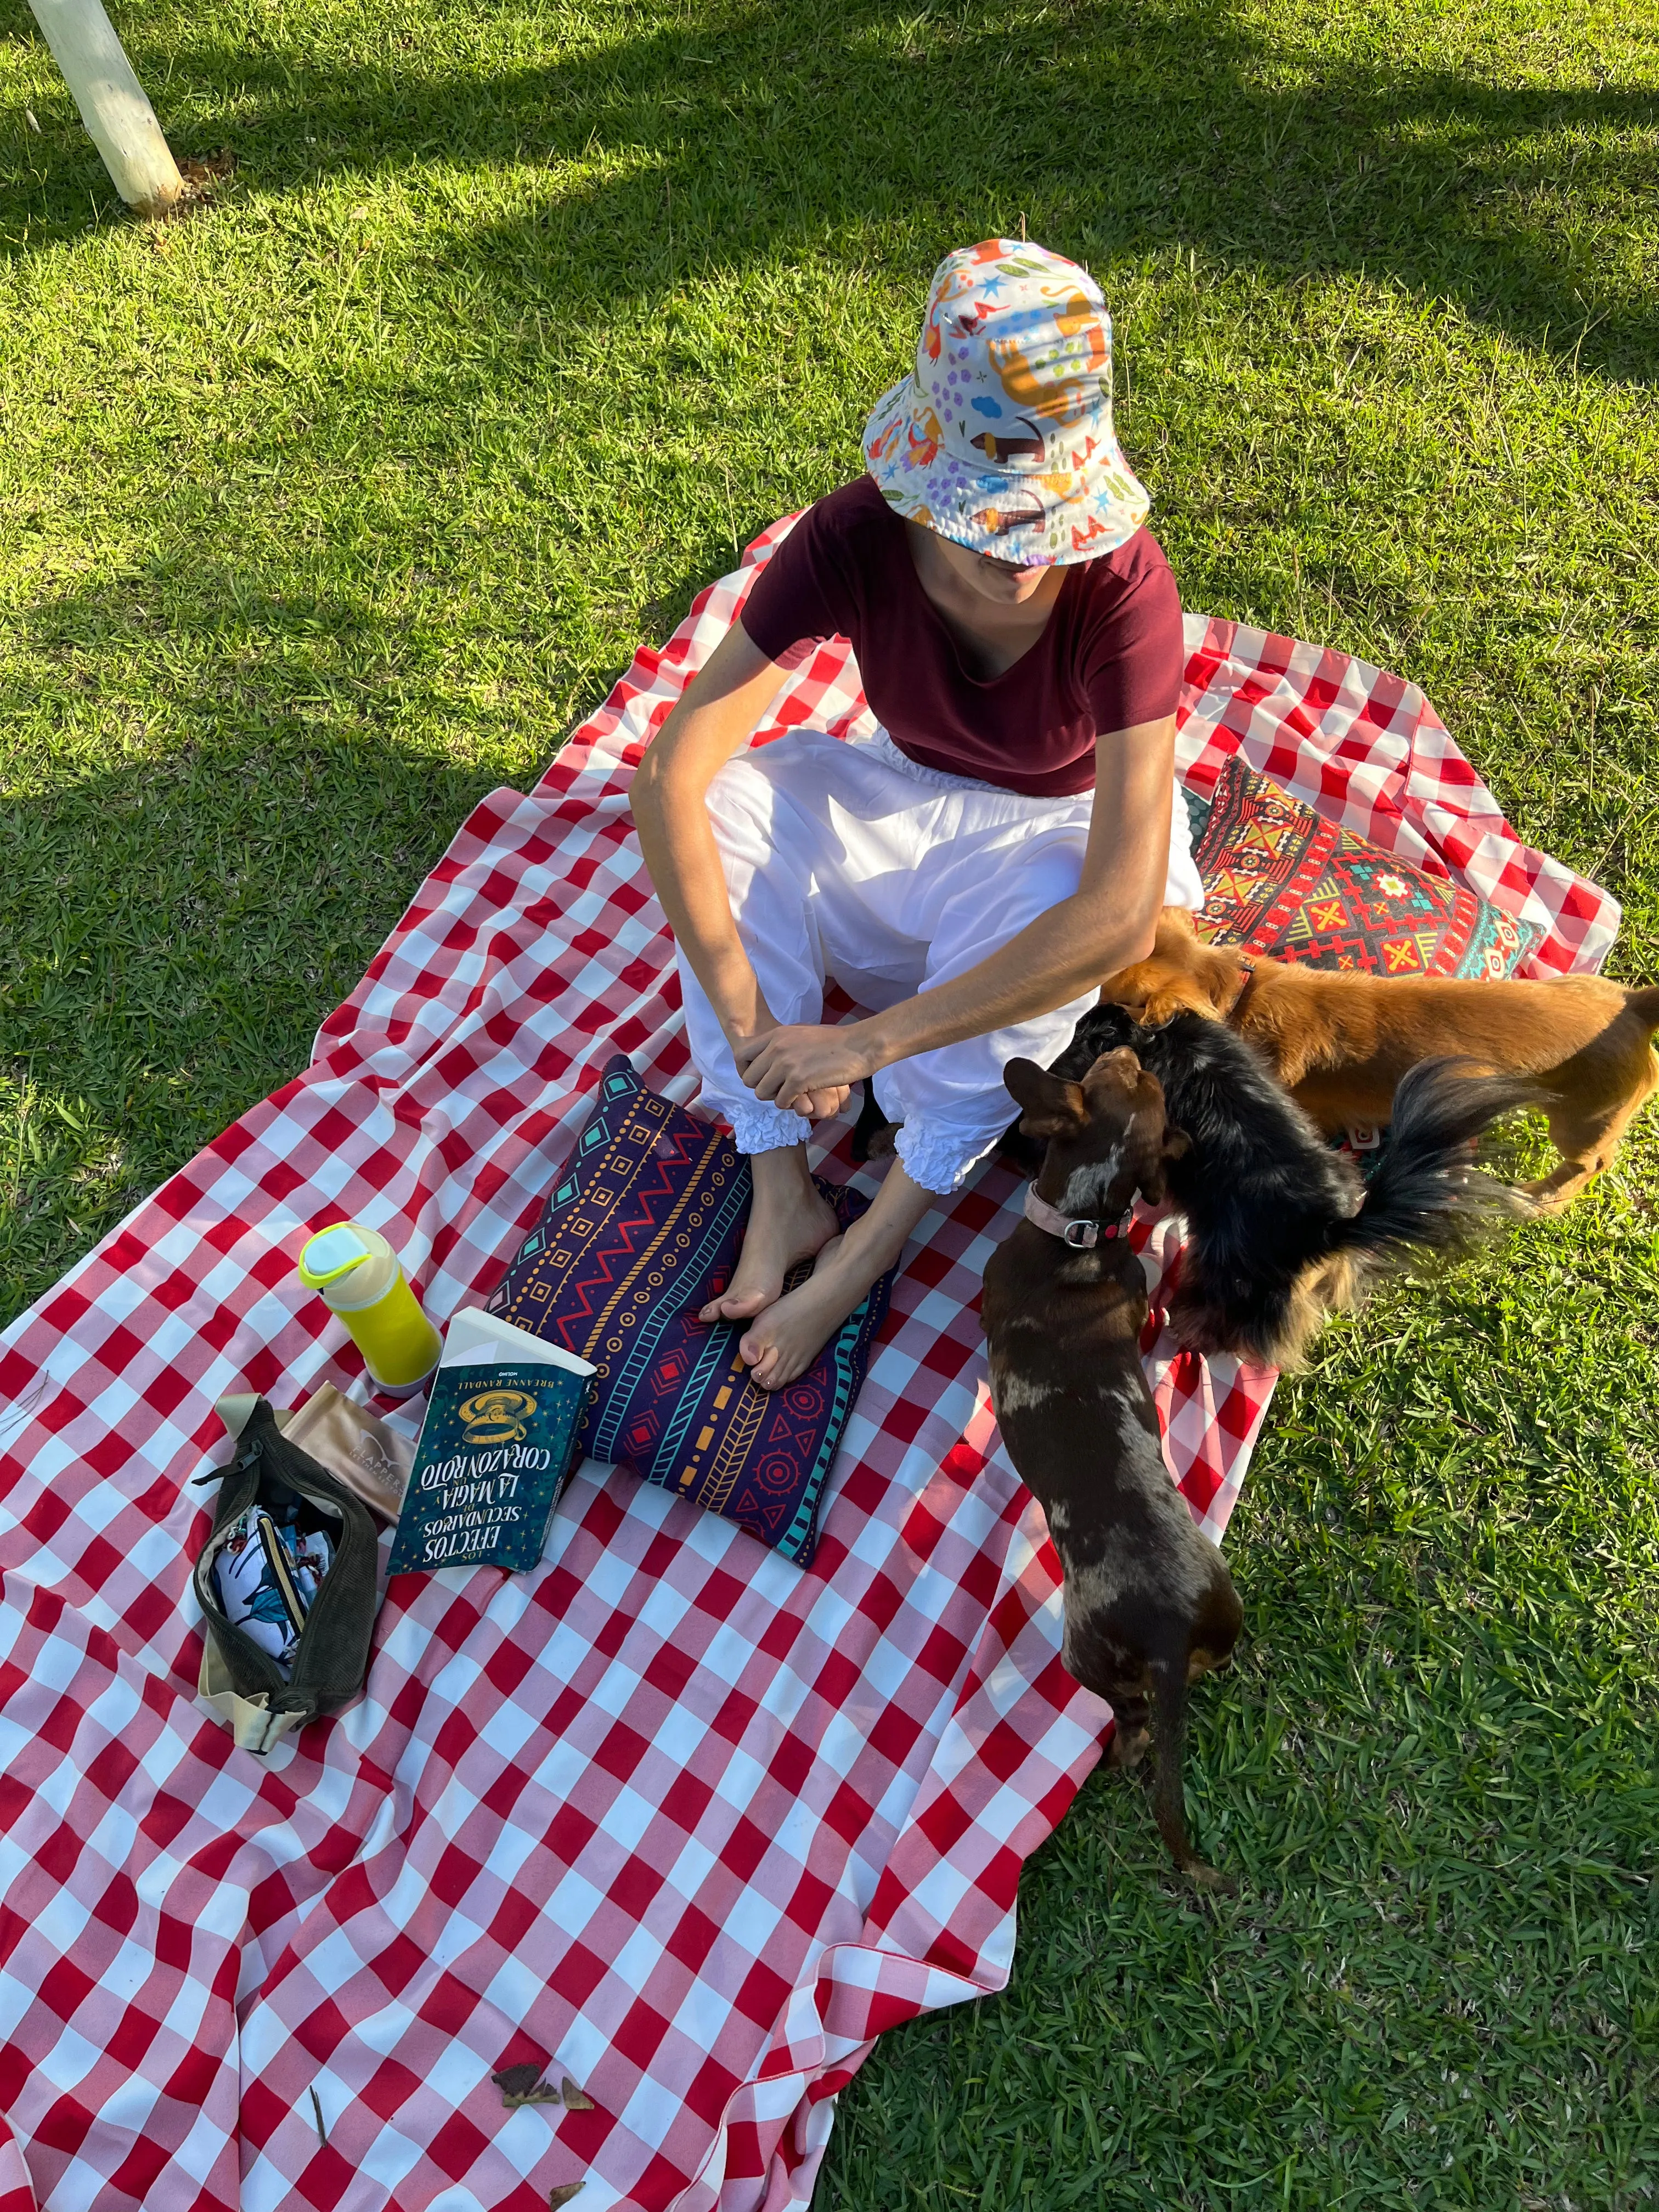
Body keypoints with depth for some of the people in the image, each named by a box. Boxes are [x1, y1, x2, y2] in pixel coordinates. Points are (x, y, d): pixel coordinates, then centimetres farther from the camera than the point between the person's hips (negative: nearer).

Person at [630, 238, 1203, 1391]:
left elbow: (1123, 915, -41)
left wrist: (868, 1042, -41)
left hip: (1059, 824, -2)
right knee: (727, 799, -24)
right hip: (911, 797, 3)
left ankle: (877, 1238, -23)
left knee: (1047, 905, -38)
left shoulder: (1124, 584, -33)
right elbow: (668, 776, -30)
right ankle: (782, 1195, -22)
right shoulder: (854, 539, -27)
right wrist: (748, 1020, -35)